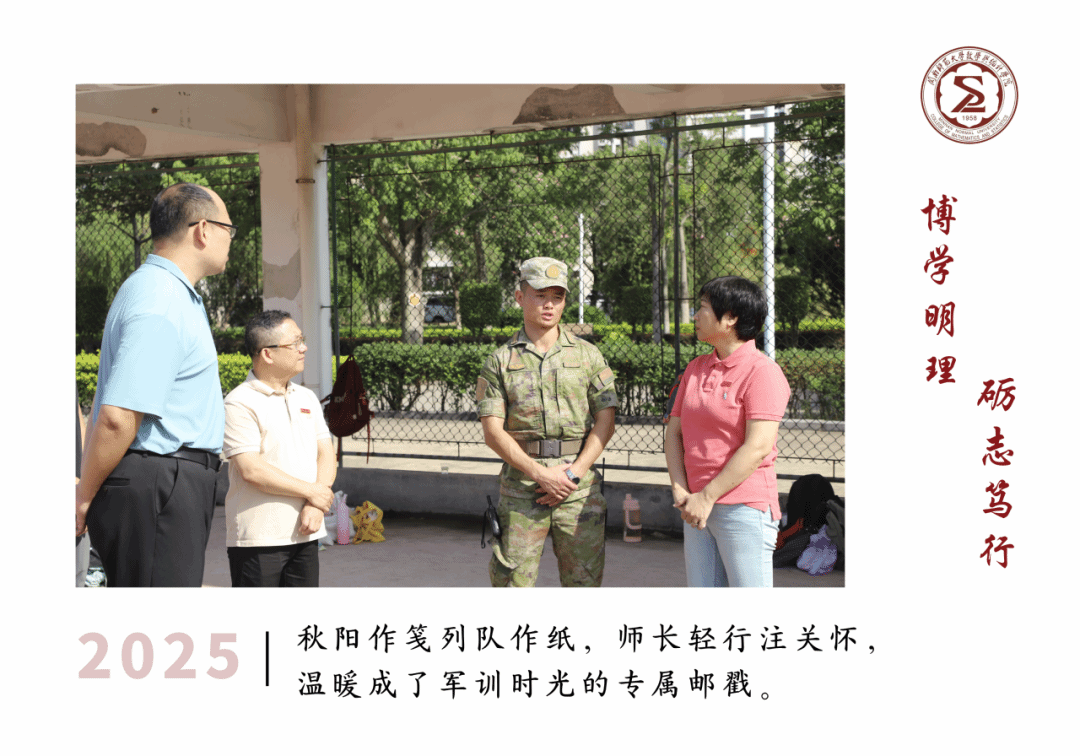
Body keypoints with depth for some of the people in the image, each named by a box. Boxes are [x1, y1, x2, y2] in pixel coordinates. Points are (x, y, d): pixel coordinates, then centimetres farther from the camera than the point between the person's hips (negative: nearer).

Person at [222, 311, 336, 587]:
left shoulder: (307, 398, 14)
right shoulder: (240, 403, -9)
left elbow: (326, 455, 10)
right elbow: (252, 470, -17)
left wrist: (315, 507, -7)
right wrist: (311, 492, -12)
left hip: (305, 533, 7)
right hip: (257, 537, -6)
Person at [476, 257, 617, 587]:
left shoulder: (588, 355, 8)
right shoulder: (501, 360, 6)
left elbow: (605, 423, 3)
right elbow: (493, 432, -1)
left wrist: (573, 473, -10)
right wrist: (541, 474, -12)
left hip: (580, 487, 1)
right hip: (521, 487, -1)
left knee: (583, 581, 4)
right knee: (512, 581, -1)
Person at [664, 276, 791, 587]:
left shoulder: (762, 372, -9)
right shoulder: (696, 368, 15)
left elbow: (758, 447, -17)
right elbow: (673, 432, 13)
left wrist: (707, 497, -14)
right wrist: (680, 492, -1)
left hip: (745, 508, -7)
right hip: (698, 507, 7)